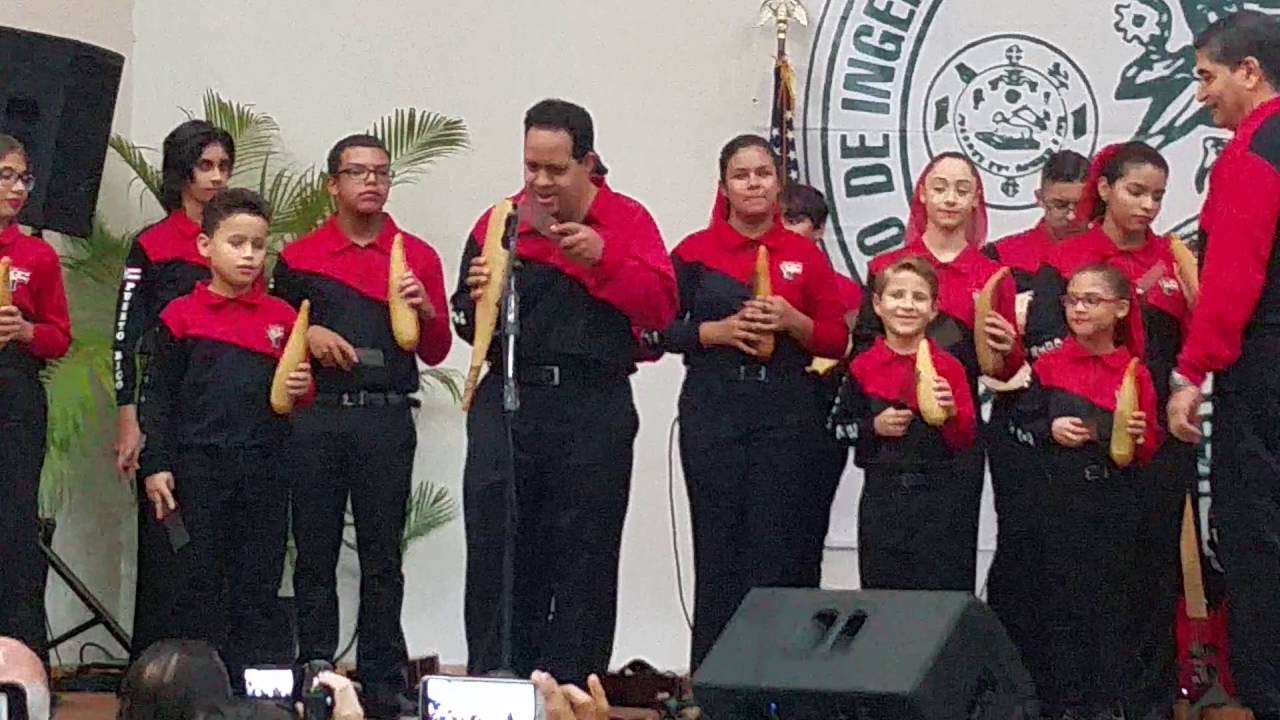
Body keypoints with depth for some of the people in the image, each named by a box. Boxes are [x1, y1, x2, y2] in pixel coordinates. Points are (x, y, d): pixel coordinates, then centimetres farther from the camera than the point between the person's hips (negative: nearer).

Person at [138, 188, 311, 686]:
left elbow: (298, 386, 18)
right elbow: (157, 397, 3)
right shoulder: (180, 317, 1)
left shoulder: (282, 318, 8)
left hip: (264, 470, 2)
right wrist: (156, 467, -4)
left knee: (258, 587, 5)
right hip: (198, 467, -2)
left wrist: (304, 389, -6)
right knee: (199, 585, 3)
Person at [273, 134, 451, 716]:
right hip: (315, 419, 0)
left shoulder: (418, 257, 11)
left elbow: (435, 353, 11)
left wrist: (426, 310, -8)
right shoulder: (299, 257, 10)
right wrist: (306, 335, -3)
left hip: (387, 420, 0)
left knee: (382, 556, 1)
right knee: (315, 555, 3)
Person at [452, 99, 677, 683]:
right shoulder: (499, 223, 8)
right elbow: (469, 327, 12)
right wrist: (480, 300, -10)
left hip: (595, 410, -1)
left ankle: (572, 690, 13)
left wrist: (604, 257, -19)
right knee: (497, 552, -1)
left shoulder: (627, 221, 2)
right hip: (508, 399, 2)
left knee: (584, 557, 5)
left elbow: (660, 307, -9)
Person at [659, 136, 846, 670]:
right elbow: (663, 329, 3)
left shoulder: (806, 255, 7)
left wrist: (792, 320, -11)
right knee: (719, 546, -2)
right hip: (713, 410, -1)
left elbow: (837, 341, 7)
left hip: (785, 411, 1)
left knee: (778, 547, -2)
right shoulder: (695, 252, 4)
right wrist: (719, 330, -12)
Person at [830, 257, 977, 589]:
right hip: (881, 496, 0)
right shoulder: (863, 368, 1)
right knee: (882, 588, 7)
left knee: (941, 587, 3)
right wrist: (874, 427, -10)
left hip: (938, 496, 0)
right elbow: (837, 426, 6)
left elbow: (966, 440, 1)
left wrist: (951, 412, -18)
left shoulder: (949, 368, 0)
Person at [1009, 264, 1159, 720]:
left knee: (1110, 598, 4)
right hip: (1060, 500, 0)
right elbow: (1019, 424, 6)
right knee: (1061, 597, 2)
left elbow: (1148, 452, 6)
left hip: (1115, 502, 0)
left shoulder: (1135, 374, 3)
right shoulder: (1049, 366, 3)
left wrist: (1138, 437, -15)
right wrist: (1050, 431, -11)